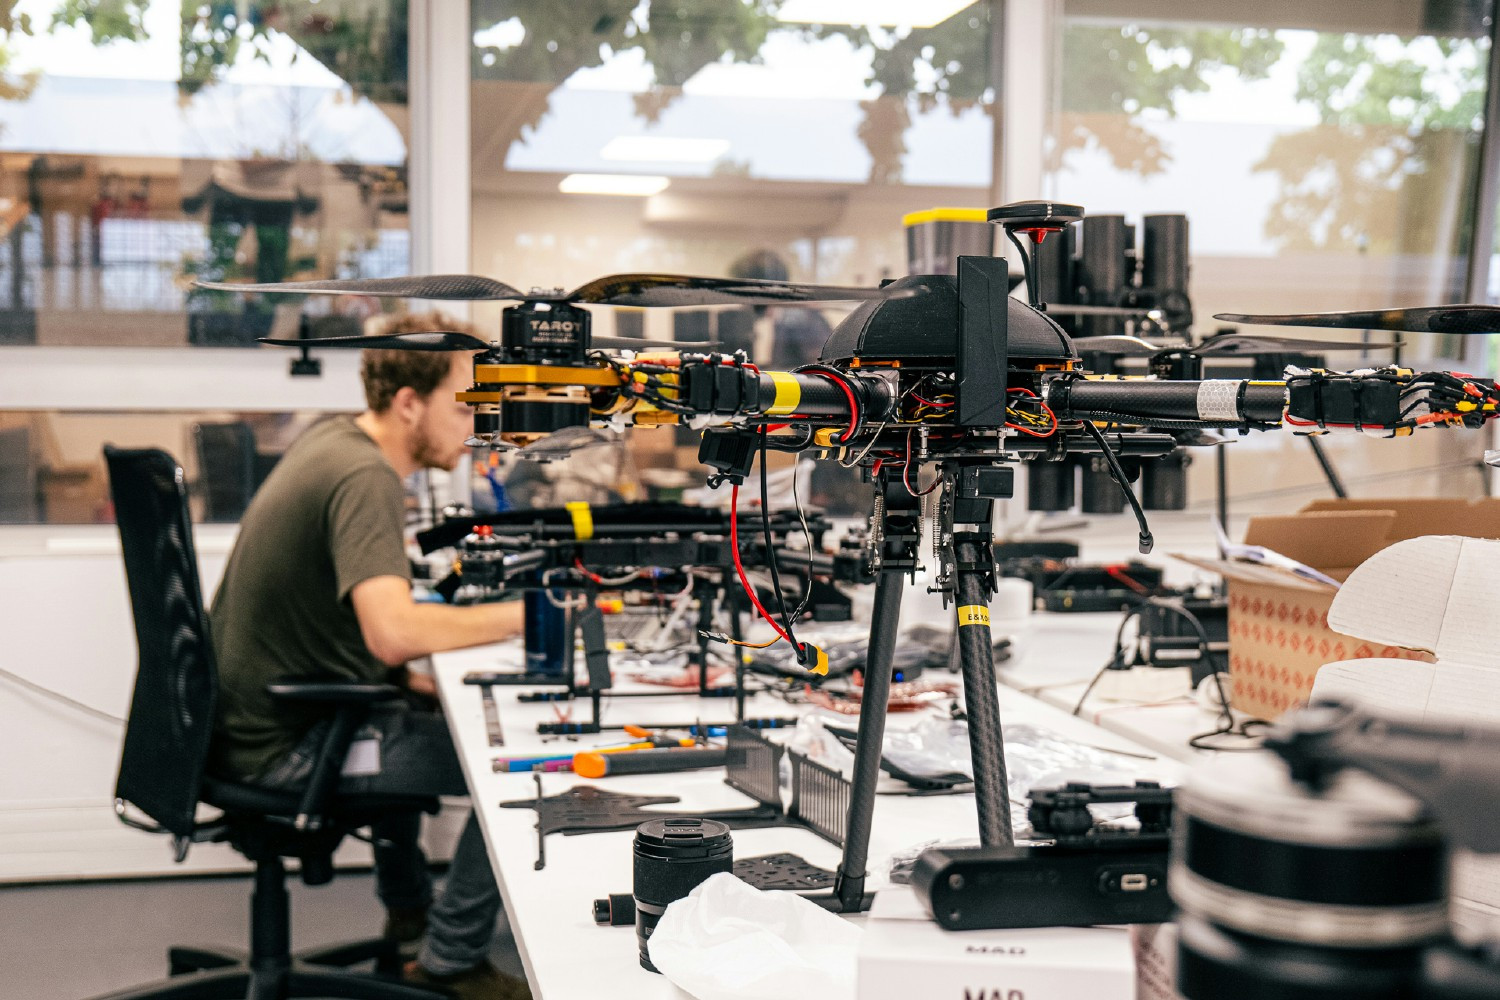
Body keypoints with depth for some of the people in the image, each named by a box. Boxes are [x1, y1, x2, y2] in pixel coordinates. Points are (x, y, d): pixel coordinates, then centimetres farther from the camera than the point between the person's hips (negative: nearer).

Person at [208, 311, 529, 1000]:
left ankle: (406, 904, 46)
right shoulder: (364, 479, -24)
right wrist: (524, 615, -28)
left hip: (248, 715, 10)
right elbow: (393, 631, -38)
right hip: (286, 748, -10)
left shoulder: (333, 438, 7)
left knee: (413, 713, 36)